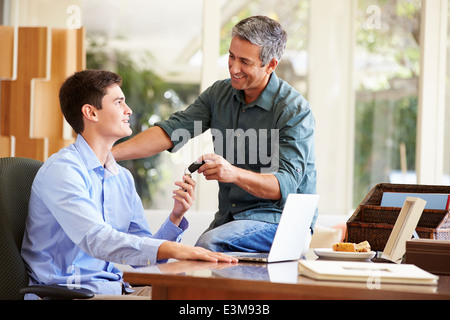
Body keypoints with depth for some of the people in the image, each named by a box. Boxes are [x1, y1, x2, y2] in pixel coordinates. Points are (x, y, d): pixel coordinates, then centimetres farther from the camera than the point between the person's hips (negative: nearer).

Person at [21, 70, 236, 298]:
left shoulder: (123, 178, 15)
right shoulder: (61, 169, -12)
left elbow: (147, 253, 14)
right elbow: (95, 239, -27)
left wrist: (176, 218, -5)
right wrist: (172, 249, -37)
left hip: (115, 287, 8)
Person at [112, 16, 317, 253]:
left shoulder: (295, 110, -14)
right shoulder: (220, 94, 5)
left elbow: (285, 185, -23)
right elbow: (170, 131, -4)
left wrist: (234, 173, -41)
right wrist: (109, 153, -18)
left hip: (281, 221, -6)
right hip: (229, 217, 6)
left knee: (209, 244, -30)